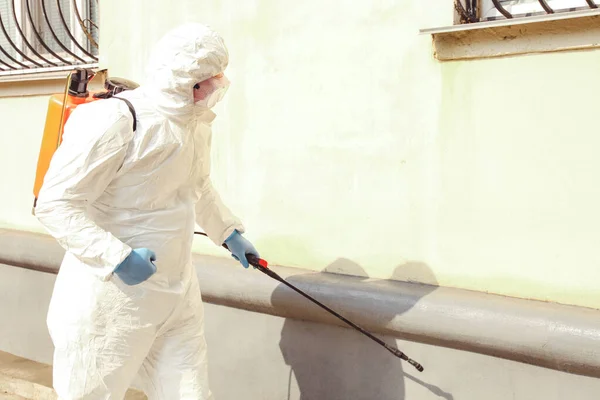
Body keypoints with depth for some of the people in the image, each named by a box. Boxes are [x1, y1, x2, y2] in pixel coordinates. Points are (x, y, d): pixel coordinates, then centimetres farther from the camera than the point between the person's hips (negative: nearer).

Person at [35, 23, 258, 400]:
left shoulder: (197, 123, 5)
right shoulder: (116, 122, -21)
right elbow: (55, 203, -19)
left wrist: (229, 233, 24)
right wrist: (116, 257, -27)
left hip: (178, 295, 7)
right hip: (113, 300, -6)